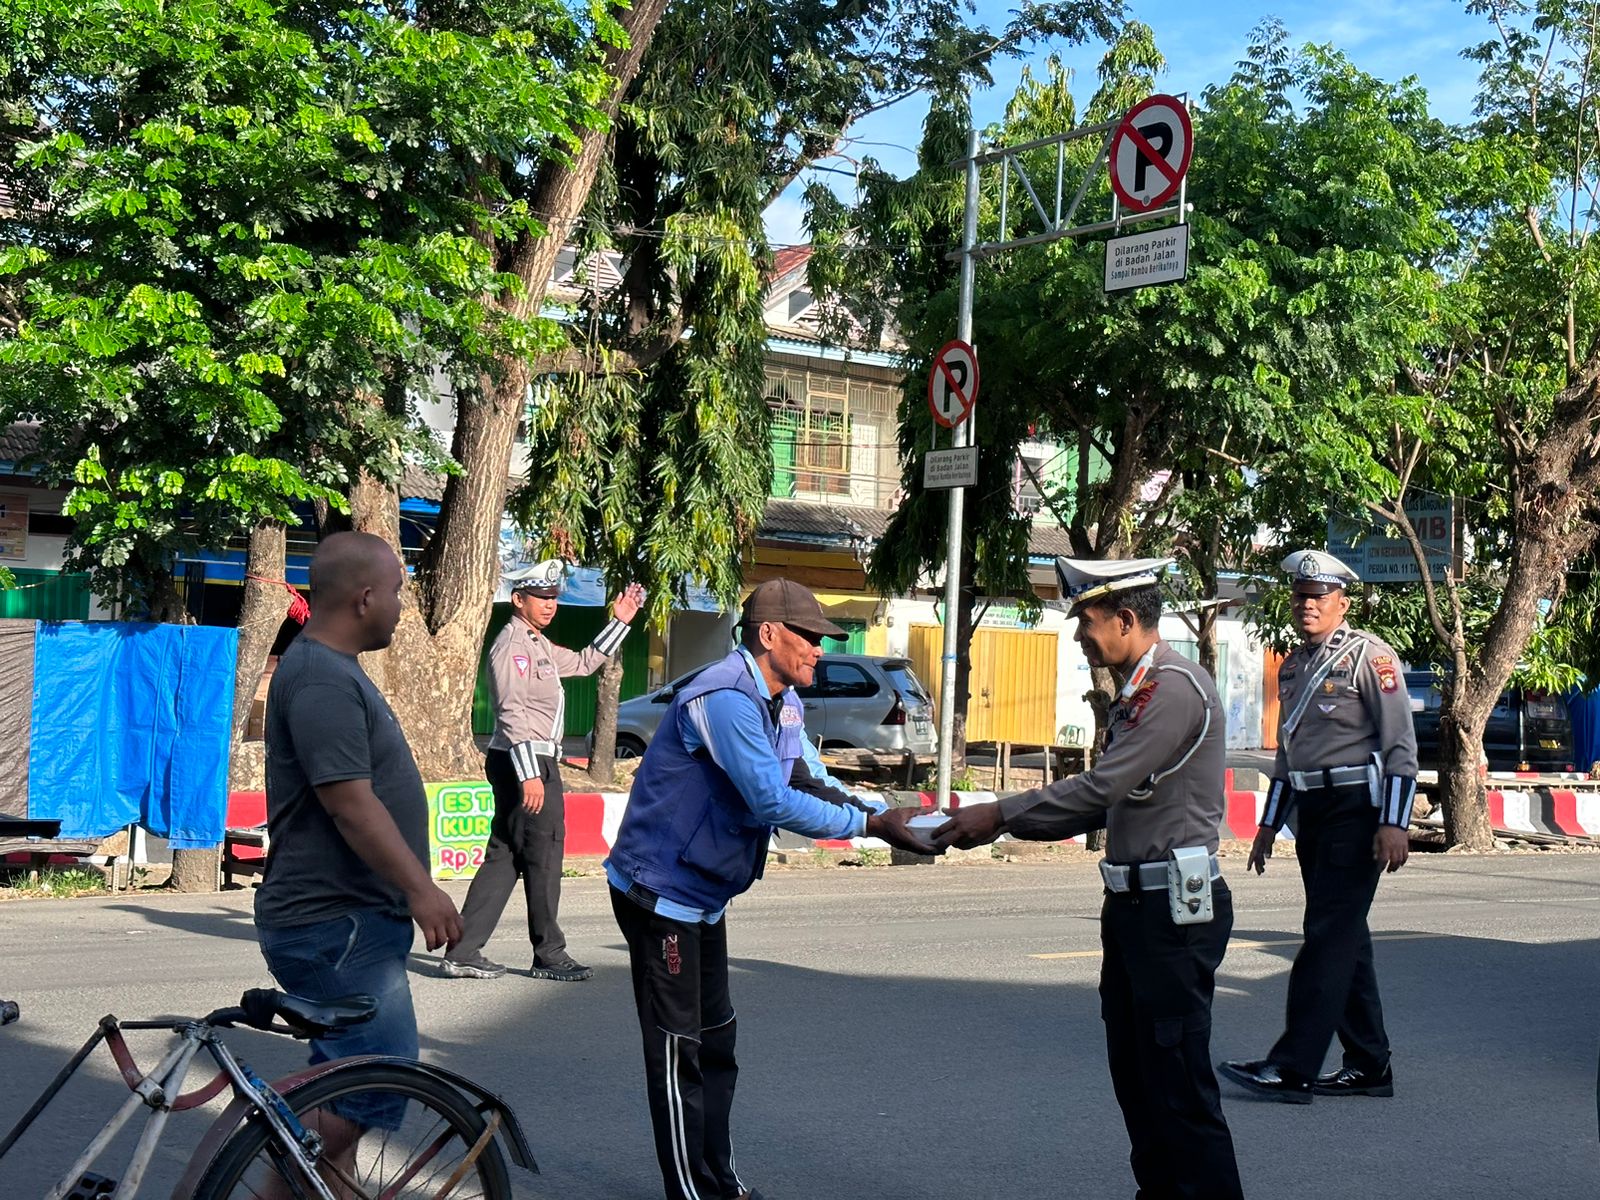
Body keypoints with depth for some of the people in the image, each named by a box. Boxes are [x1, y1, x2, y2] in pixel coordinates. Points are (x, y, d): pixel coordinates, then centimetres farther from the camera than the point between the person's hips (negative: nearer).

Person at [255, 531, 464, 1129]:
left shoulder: (333, 669, 16)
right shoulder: (321, 681, -19)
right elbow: (351, 804, -25)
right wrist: (420, 888, -24)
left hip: (348, 920, 11)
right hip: (335, 927, -11)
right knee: (380, 1082, -13)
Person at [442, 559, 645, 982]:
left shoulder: (538, 644, 19)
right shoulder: (513, 643, -12)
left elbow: (583, 662, 33)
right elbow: (512, 713, -20)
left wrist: (620, 622, 27)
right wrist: (529, 774, -25)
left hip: (537, 762, 10)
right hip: (523, 761, -10)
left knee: (504, 857, 9)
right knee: (543, 855, -2)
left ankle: (463, 952, 9)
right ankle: (549, 955, 8)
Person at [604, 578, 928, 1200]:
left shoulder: (783, 702, 8)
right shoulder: (727, 698, -25)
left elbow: (815, 785, 6)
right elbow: (773, 802, -30)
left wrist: (884, 813, -10)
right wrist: (871, 825, -25)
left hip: (703, 894, 11)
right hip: (661, 891, -11)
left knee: (715, 1044, 17)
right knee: (678, 1050, -3)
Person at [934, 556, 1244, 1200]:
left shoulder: (1175, 687, -16)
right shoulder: (1136, 690, 16)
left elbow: (1101, 788, -21)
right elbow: (1104, 804, 16)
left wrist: (1000, 815, -14)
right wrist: (1006, 822, 6)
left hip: (1175, 909, -10)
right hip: (1134, 904, 10)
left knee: (1178, 1080, -7)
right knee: (1134, 1070, 15)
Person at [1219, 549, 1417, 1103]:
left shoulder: (1369, 656, -8)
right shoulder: (1293, 665, 15)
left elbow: (1401, 745, -12)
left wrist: (1394, 823, -19)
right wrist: (1269, 823, 21)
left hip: (1357, 808, -8)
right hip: (1312, 810, 8)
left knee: (1329, 935, -10)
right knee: (1345, 937, 11)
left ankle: (1292, 1066, -12)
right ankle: (1368, 1066, 17)